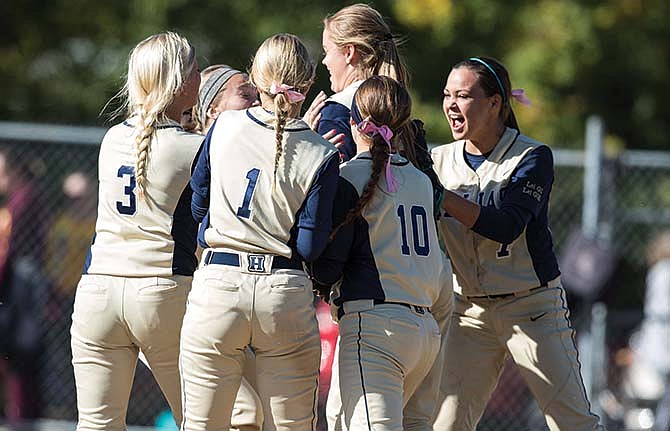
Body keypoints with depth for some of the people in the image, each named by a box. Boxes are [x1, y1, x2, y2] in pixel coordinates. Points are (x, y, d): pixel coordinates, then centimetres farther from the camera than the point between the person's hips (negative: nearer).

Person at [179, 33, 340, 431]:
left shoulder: (225, 126, 0)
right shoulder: (322, 156, -5)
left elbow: (197, 205, 11)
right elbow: (310, 247, -5)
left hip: (217, 283, 1)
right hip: (288, 294, -1)